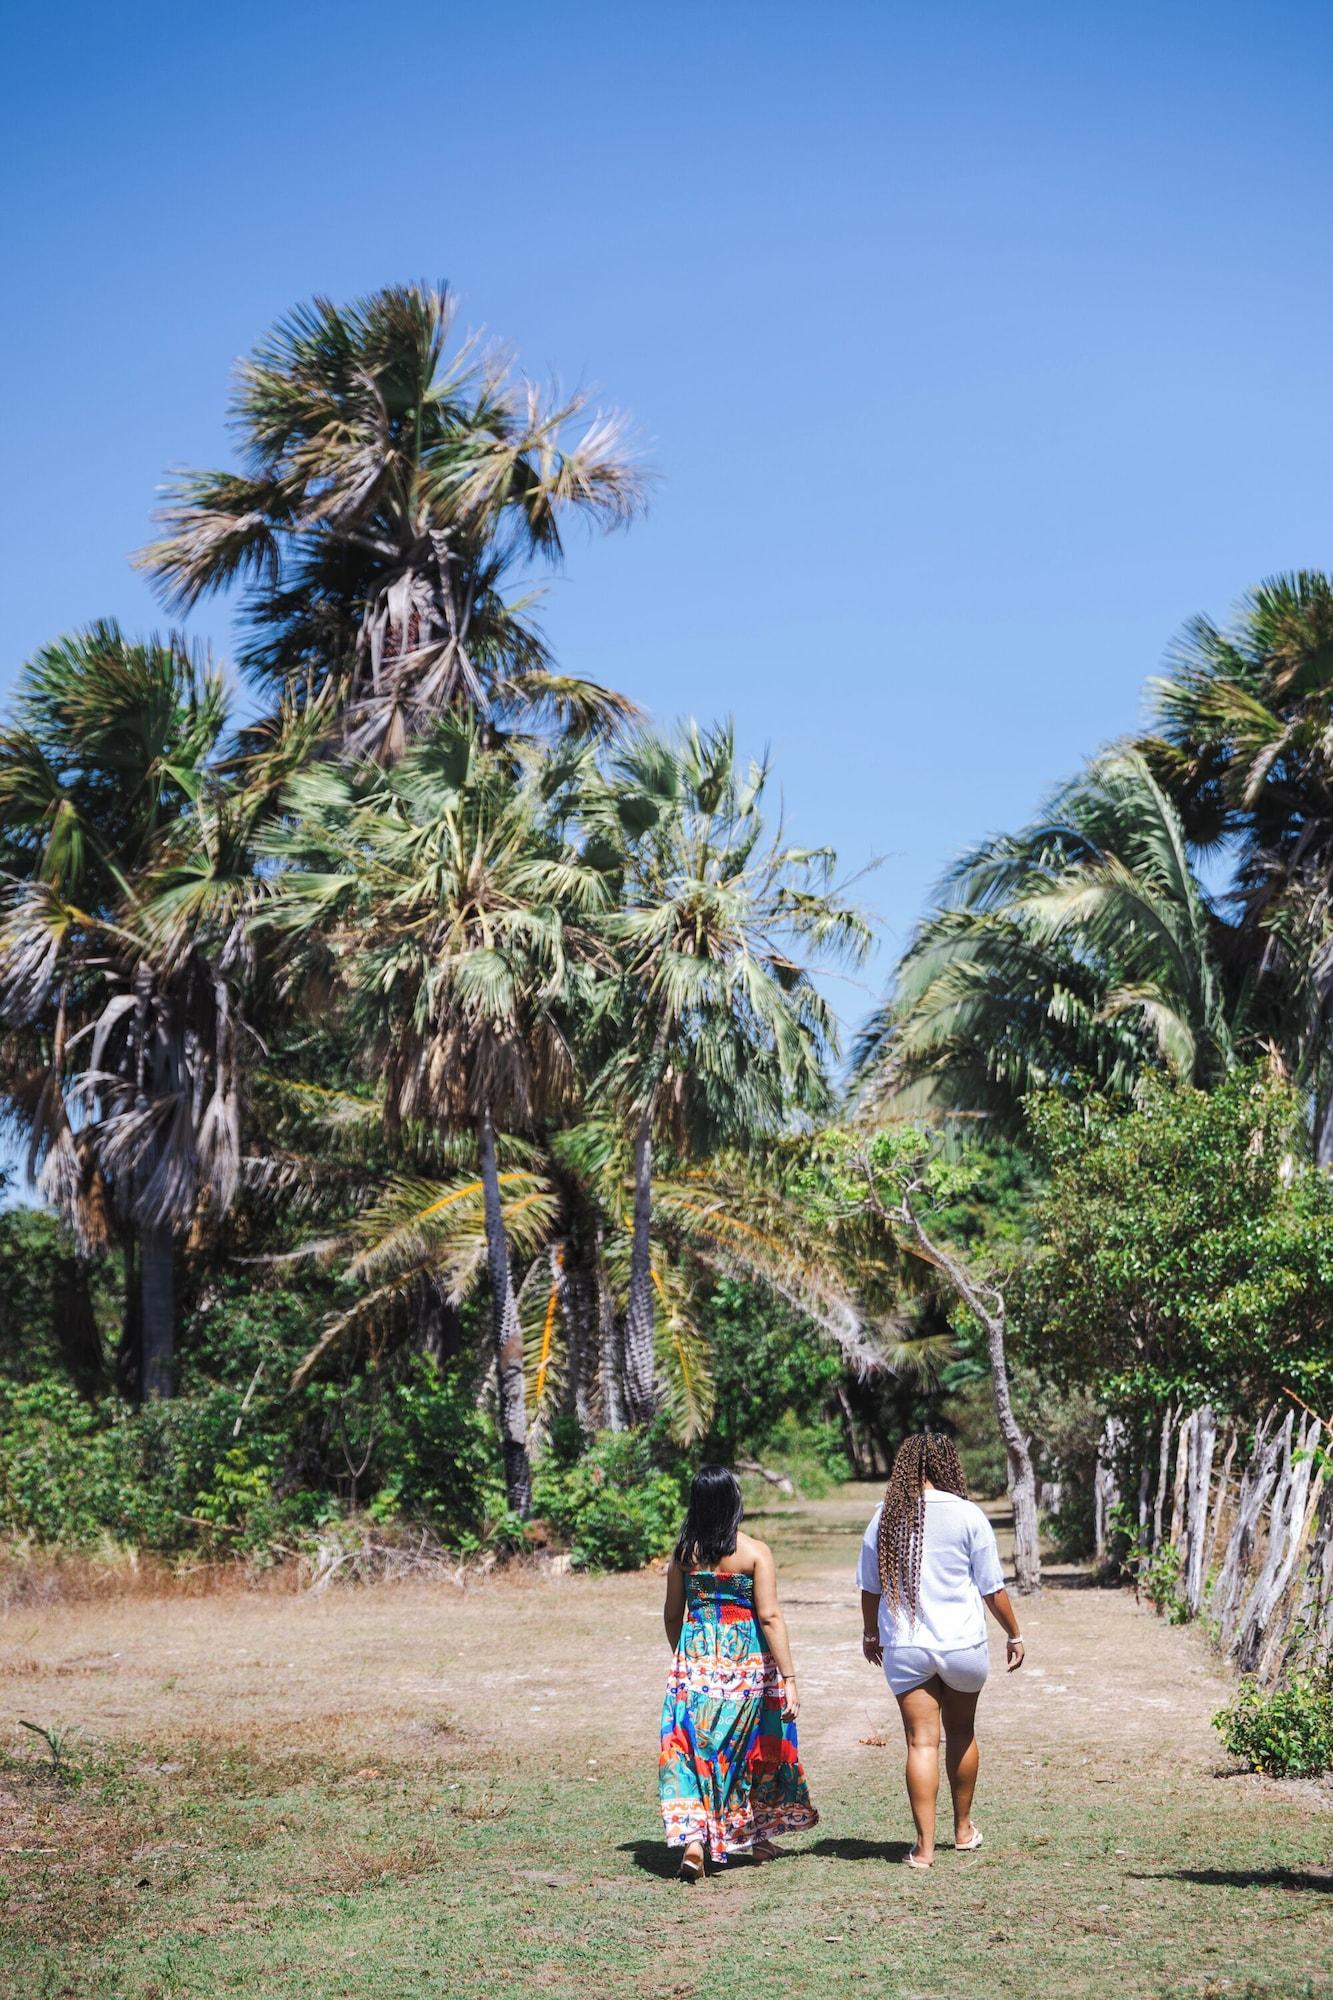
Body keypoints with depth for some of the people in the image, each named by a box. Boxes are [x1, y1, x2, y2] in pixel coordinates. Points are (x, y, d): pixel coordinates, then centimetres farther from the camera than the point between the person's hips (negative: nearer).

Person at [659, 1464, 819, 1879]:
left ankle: (692, 1837, -13)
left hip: (694, 1661, 2)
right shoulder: (754, 1552, -9)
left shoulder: (685, 1552, 1)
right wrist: (788, 1678, -13)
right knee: (754, 1745, 16)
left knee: (694, 1744, 4)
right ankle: (758, 1834, 31)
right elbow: (770, 1616, -14)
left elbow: (672, 1615, 9)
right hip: (747, 1659, -2)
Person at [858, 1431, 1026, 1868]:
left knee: (921, 1742, 3)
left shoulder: (886, 1517, -1)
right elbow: (992, 1587, -2)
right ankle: (963, 1829, 32)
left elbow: (870, 1587, 7)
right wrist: (1014, 1635, 11)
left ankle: (924, 1846, -1)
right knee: (961, 1733, 18)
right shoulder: (968, 1515, -7)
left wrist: (870, 1634, 23)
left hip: (904, 1648, 1)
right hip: (961, 1643, -1)